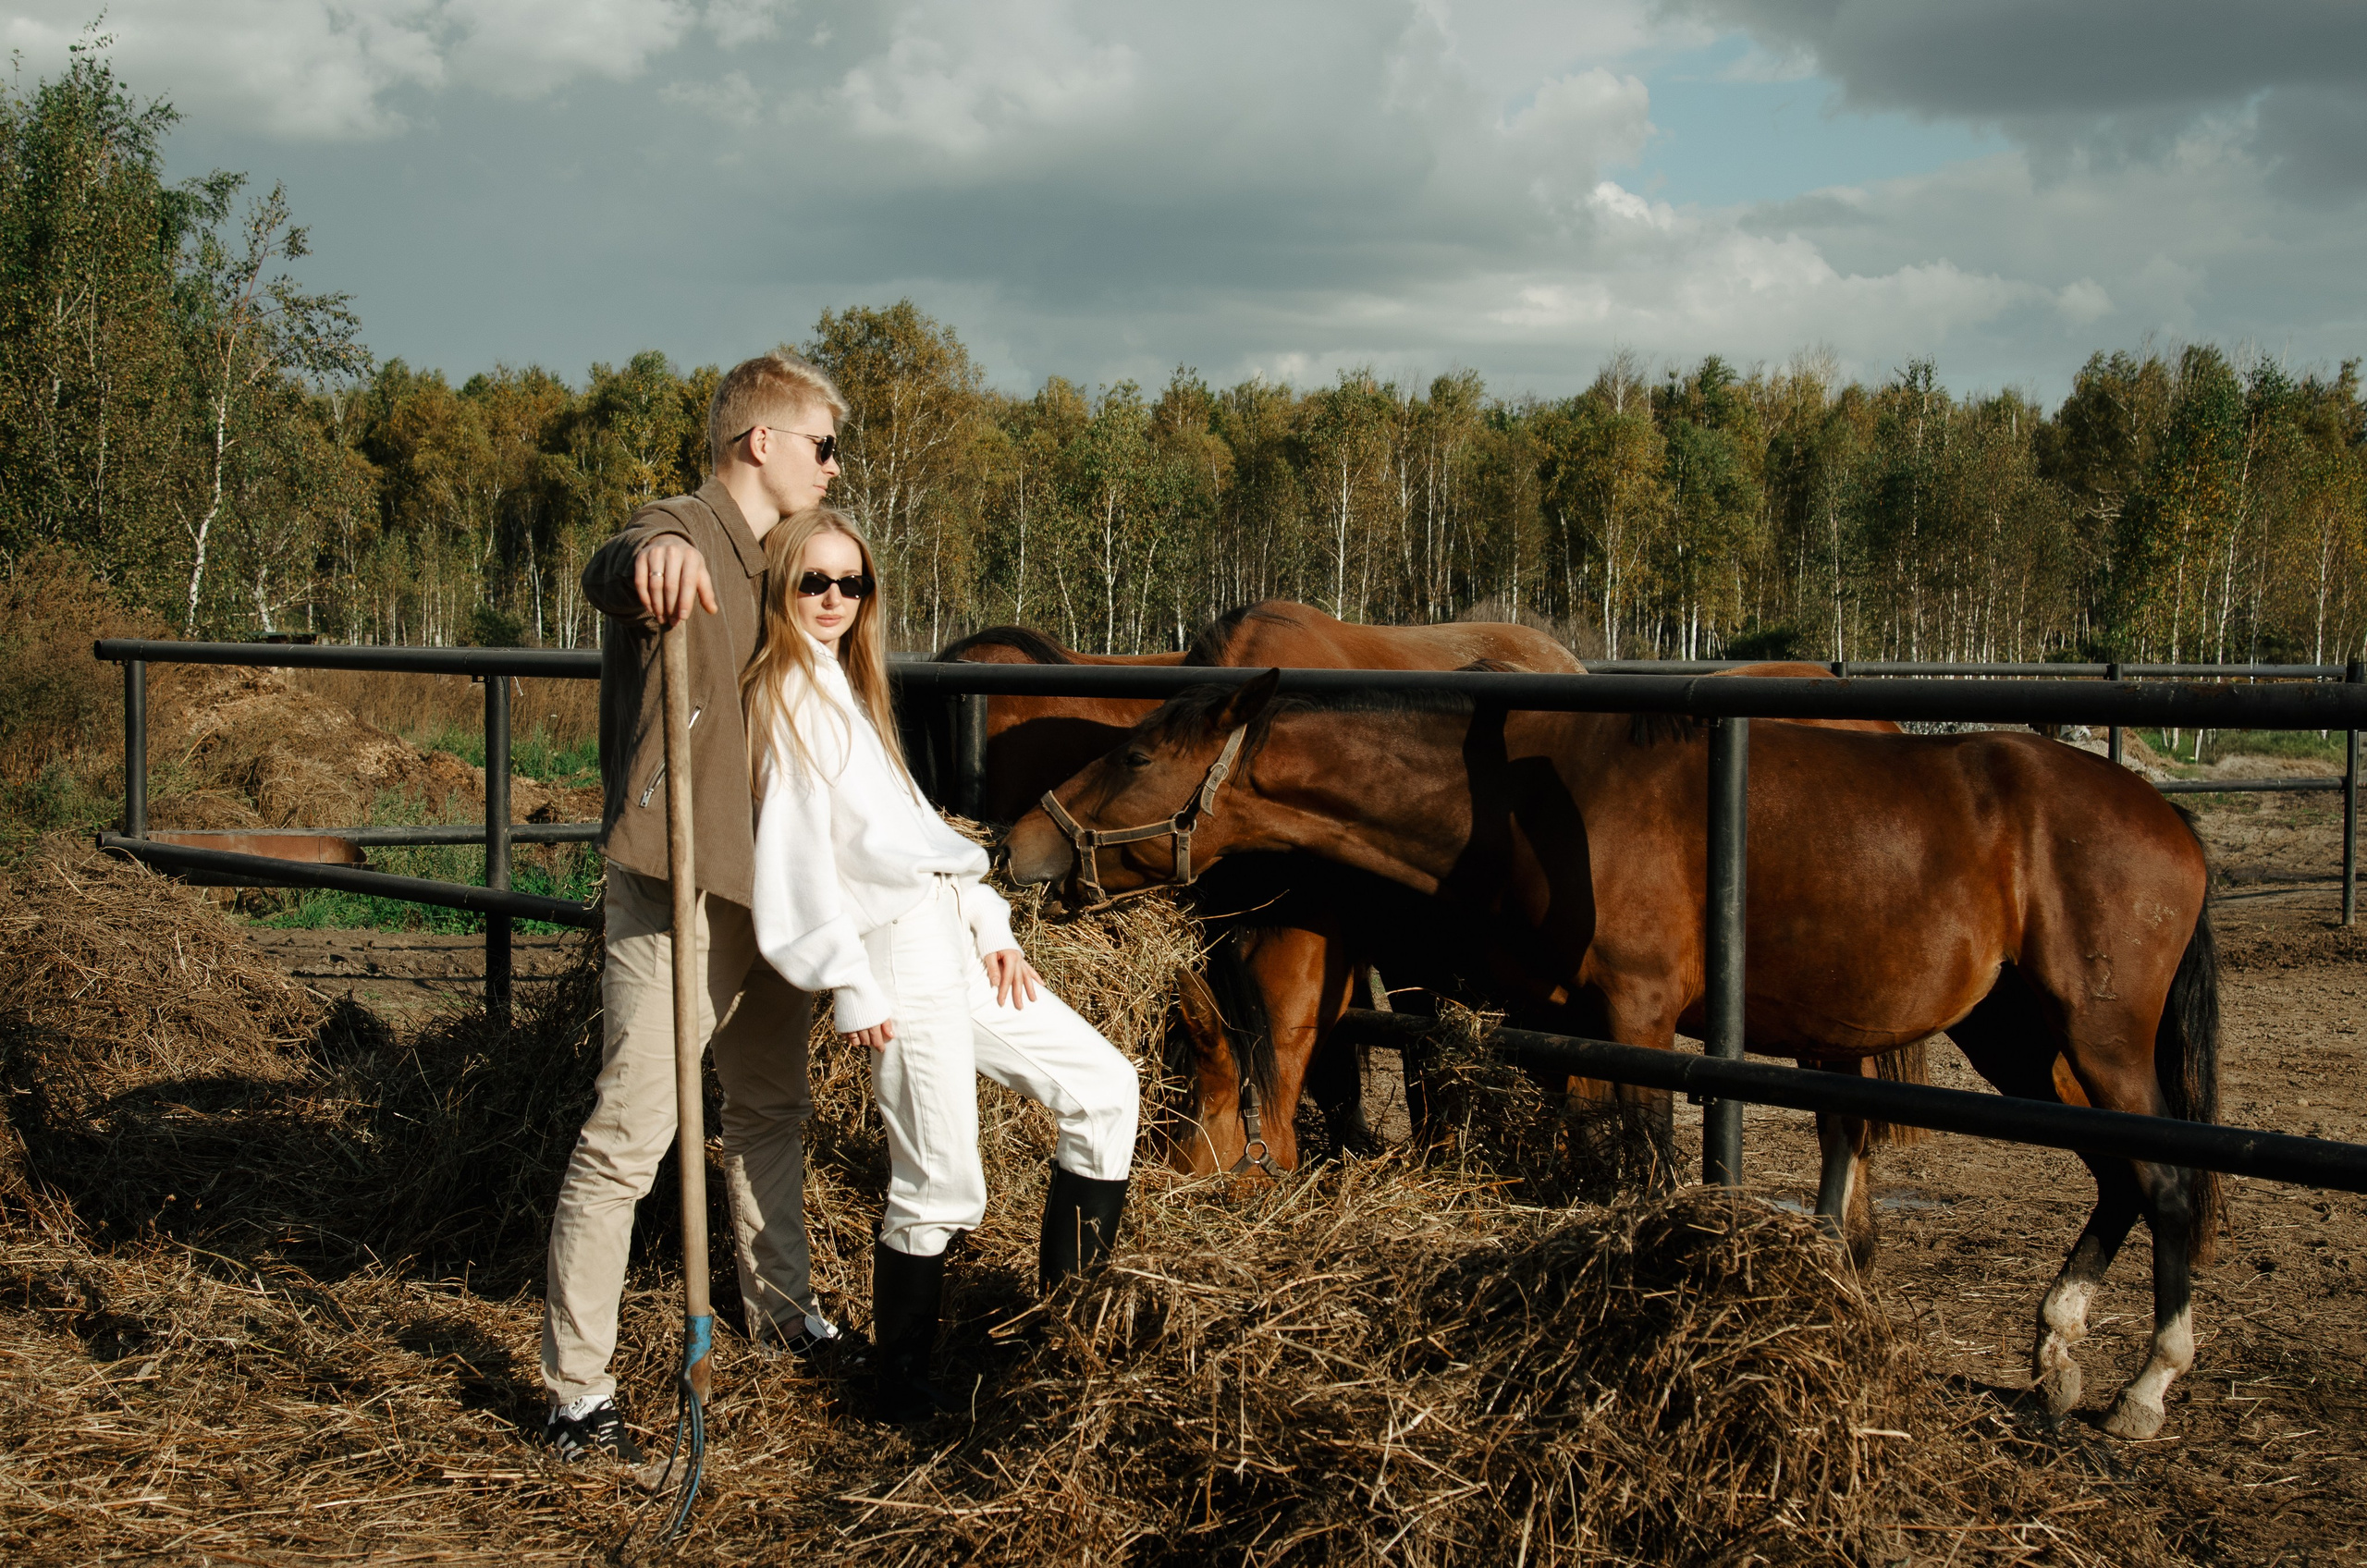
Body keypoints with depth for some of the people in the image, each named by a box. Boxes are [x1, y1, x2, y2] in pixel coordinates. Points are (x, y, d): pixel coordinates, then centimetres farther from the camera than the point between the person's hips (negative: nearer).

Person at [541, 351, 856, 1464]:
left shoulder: (772, 566, 17)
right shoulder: (683, 538, -13)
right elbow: (611, 574, -39)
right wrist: (647, 554, -63)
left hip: (767, 887, 9)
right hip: (675, 890, -9)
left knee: (773, 1109, 22)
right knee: (628, 1139, -8)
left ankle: (781, 1308, 39)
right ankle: (575, 1393, -3)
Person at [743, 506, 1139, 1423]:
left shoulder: (845, 687, 22)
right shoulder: (782, 694, -5)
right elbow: (795, 849, -12)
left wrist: (990, 925, 12)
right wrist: (849, 983, -16)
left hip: (954, 942, 9)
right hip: (898, 958, -9)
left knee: (1103, 1088, 7)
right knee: (938, 1192, -7)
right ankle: (902, 1395, 8)